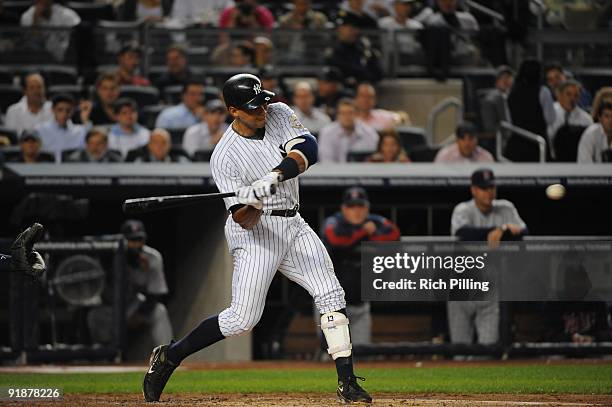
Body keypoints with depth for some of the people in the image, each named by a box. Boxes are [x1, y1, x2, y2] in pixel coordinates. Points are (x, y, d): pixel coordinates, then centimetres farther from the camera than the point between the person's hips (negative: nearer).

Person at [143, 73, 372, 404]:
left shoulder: (280, 115, -1)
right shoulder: (224, 156, -16)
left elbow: (307, 151, -18)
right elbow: (244, 220, -18)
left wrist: (274, 177, -34)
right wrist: (250, 206, -41)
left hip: (293, 225, 6)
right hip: (255, 231, -6)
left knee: (330, 295, -4)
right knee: (243, 317, -11)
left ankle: (346, 382, -2)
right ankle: (168, 356, 3)